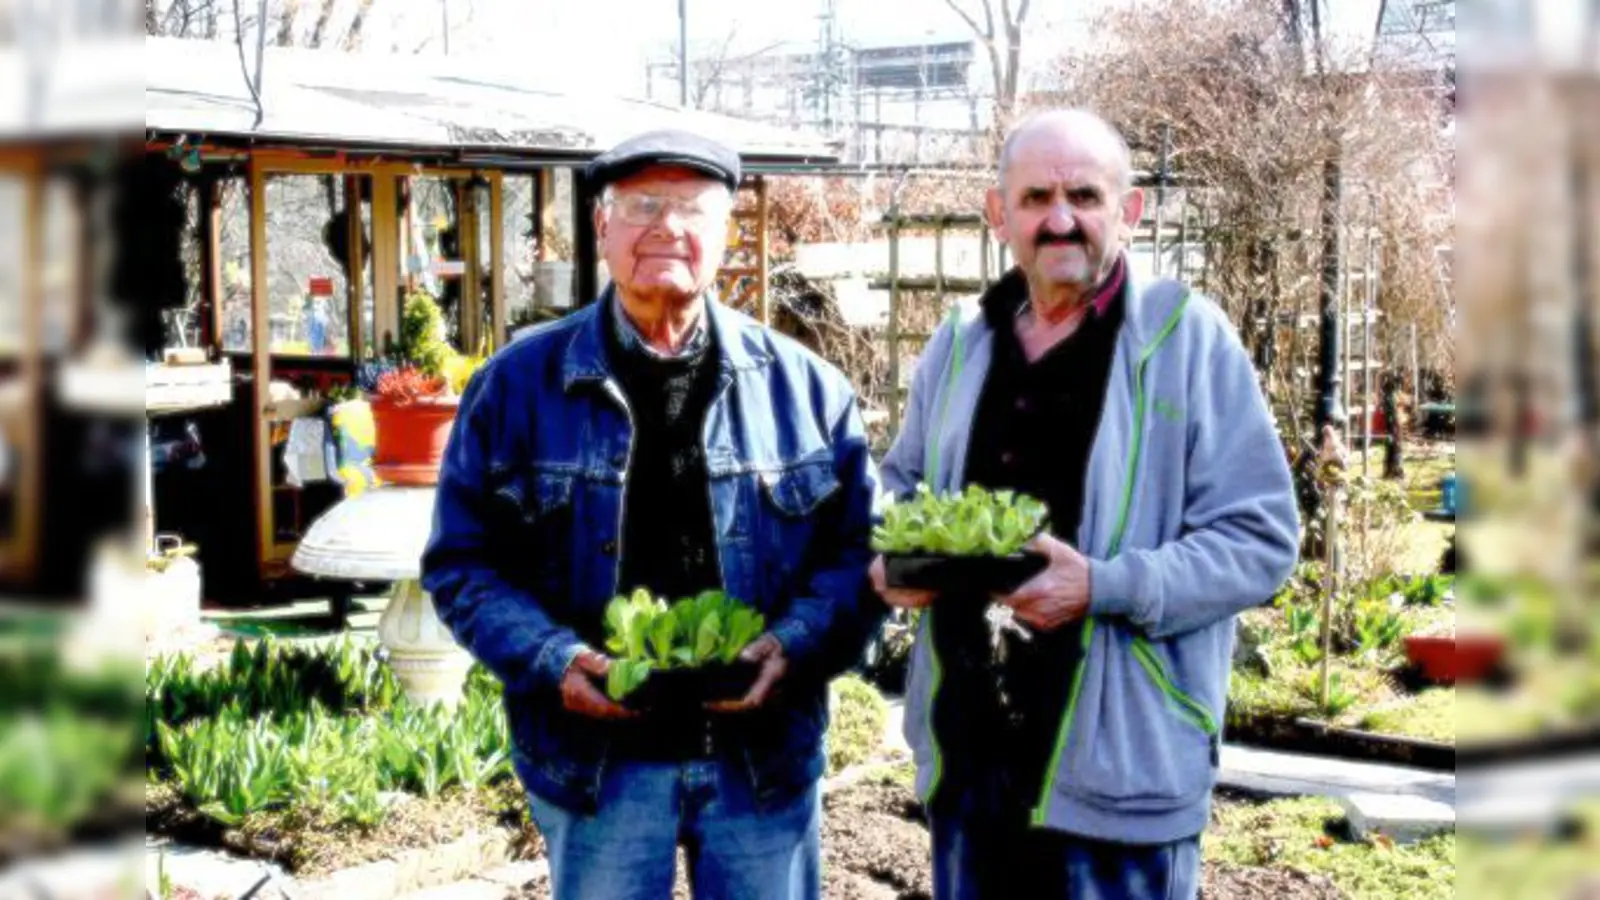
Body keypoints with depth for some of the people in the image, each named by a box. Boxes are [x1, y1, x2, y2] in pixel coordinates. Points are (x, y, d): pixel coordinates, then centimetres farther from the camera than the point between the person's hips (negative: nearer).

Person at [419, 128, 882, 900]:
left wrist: (794, 644, -15)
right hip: (595, 759, -1)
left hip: (765, 755, 1)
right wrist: (552, 658, -15)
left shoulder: (800, 383, 4)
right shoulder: (520, 382, 0)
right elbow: (463, 561, 1)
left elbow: (858, 547, 4)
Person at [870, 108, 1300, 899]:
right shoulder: (960, 343, 10)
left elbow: (1260, 539, -11)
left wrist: (1104, 587, -24)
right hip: (967, 757, 5)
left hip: (1117, 767, -5)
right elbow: (902, 484, 25)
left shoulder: (1188, 339, -7)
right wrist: (894, 556, 2)